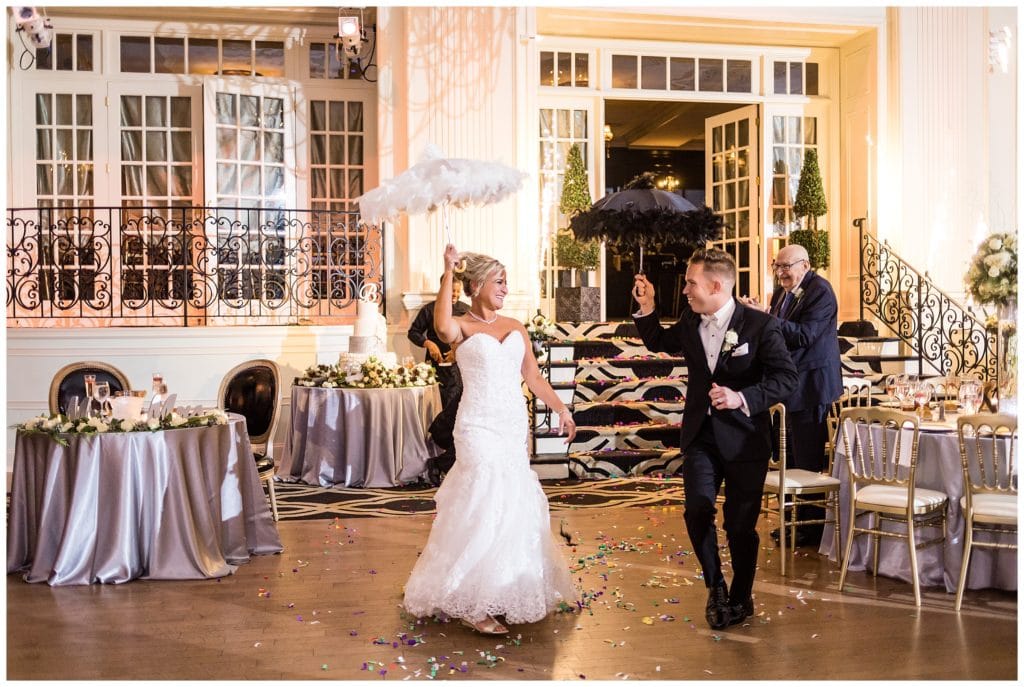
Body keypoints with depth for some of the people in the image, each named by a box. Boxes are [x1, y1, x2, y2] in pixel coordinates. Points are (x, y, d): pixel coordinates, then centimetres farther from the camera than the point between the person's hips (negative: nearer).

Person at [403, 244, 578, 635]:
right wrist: (448, 273, -27)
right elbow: (443, 328, -30)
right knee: (486, 506, -9)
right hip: (480, 427, -6)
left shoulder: (516, 328, 13)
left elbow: (533, 376, 14)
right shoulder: (462, 328, -5)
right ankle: (472, 605, 0)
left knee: (514, 507, 10)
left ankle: (504, 594, 26)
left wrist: (561, 408, 8)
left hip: (514, 426, 6)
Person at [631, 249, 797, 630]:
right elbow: (658, 342, 23)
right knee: (697, 511, -12)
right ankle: (715, 586, 13)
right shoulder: (689, 322, 4)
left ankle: (741, 598, 28)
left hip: (744, 438, -3)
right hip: (701, 436, 4)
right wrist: (646, 308, 8)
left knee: (740, 524, 5)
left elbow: (786, 377, -14)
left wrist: (743, 397, -27)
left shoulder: (759, 324, -11)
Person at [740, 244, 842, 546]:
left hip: (810, 386, -9)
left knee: (809, 459, -2)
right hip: (792, 384, 9)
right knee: (792, 458, 17)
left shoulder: (820, 291, -16)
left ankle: (813, 528, 9)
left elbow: (804, 335, -25)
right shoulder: (782, 292, 11)